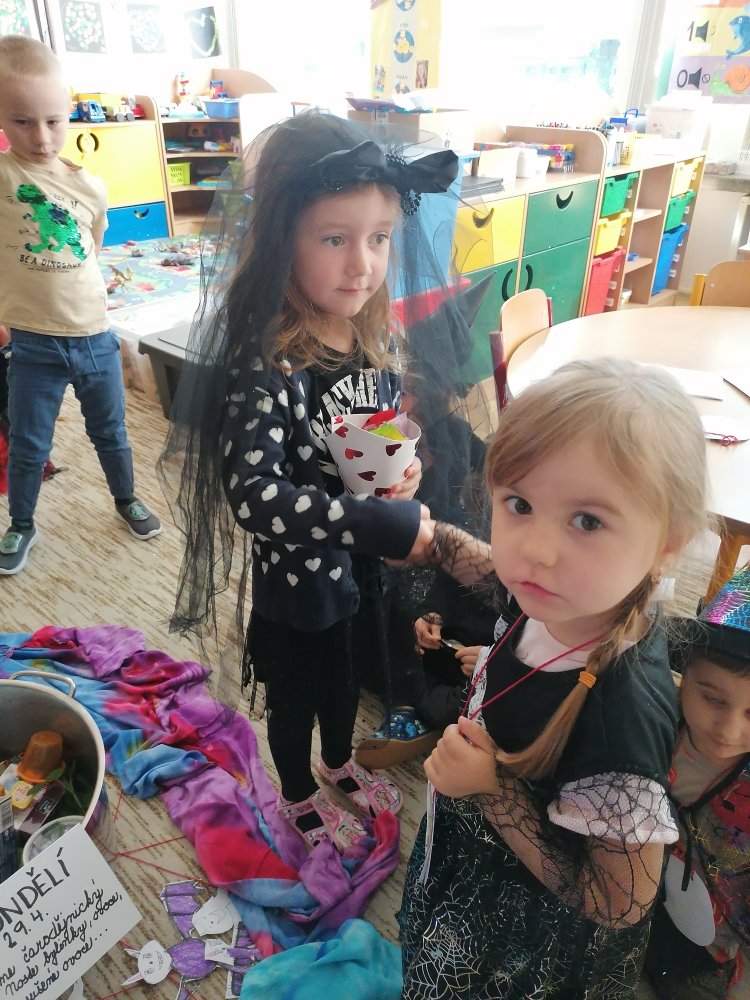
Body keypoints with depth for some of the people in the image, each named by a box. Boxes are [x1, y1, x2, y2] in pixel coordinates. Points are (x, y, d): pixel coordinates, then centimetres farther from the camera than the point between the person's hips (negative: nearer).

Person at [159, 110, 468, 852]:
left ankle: (339, 765, 61)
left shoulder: (372, 338, -8)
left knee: (345, 677, 31)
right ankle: (299, 799, 52)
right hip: (295, 579, -6)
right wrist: (388, 525, -35)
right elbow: (256, 498, -37)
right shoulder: (264, 366, -30)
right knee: (294, 699, 22)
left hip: (358, 567, 6)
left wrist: (403, 468, -14)